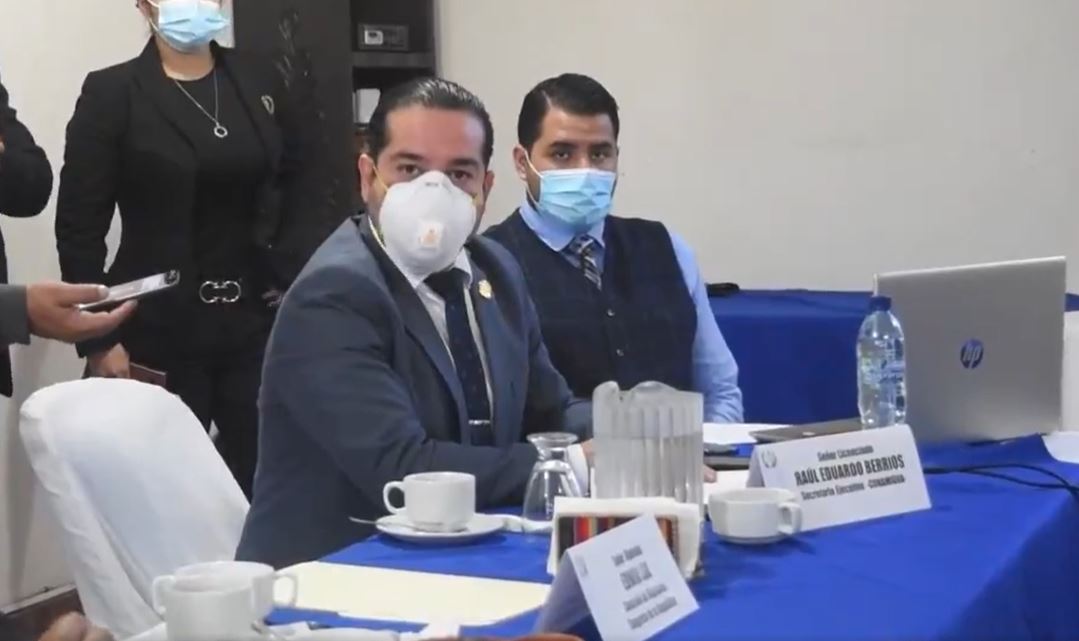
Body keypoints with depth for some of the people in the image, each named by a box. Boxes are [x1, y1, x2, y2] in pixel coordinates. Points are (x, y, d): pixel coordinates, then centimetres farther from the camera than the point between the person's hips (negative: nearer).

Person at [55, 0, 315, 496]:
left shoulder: (260, 81, 8)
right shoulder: (111, 93, -4)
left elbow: (296, 193, 11)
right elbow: (79, 226, -5)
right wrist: (99, 340, -9)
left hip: (258, 324, 3)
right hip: (161, 335, -3)